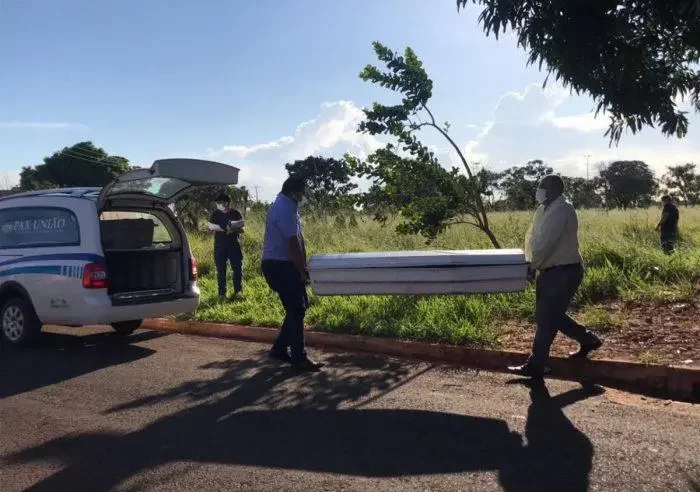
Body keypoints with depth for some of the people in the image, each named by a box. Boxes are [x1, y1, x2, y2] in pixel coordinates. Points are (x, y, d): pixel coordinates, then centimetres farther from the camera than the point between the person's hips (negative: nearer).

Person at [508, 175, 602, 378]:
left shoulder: (561, 209, -18)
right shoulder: (545, 209, 12)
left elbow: (546, 242, -23)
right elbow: (536, 239, 14)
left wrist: (532, 266, -15)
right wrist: (533, 264, 3)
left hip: (564, 272, -10)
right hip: (551, 270, 10)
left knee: (546, 318, -5)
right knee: (551, 315, 17)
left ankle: (536, 365, 2)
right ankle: (587, 339, 33)